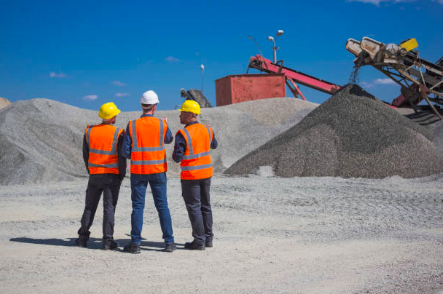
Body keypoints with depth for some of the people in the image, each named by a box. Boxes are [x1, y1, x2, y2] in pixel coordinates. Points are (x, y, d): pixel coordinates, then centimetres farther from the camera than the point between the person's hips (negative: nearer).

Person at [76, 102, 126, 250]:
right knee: (109, 208, 0)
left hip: (94, 175, 3)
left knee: (90, 207, 14)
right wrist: (122, 174, 4)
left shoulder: (89, 131, 1)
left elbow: (85, 154, 6)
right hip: (112, 176, -3)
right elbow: (122, 157, -9)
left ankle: (83, 237, 16)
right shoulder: (118, 133, -11)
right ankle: (108, 240, -1)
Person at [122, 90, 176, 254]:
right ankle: (169, 242, 8)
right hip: (158, 171, 1)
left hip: (138, 171, 0)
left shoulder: (132, 125, -7)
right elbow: (169, 140, 17)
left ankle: (135, 243, 3)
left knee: (138, 207, 5)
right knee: (162, 206, 7)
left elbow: (125, 152, -6)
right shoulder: (162, 124, -5)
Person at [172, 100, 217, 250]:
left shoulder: (183, 134, -18)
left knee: (194, 207, 1)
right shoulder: (207, 130, 2)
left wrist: (174, 154, 4)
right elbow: (214, 145, 21)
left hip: (190, 176, -6)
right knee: (205, 205, 15)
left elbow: (178, 158, -18)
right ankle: (208, 238, 20)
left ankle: (199, 240, 2)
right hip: (206, 173, 6)